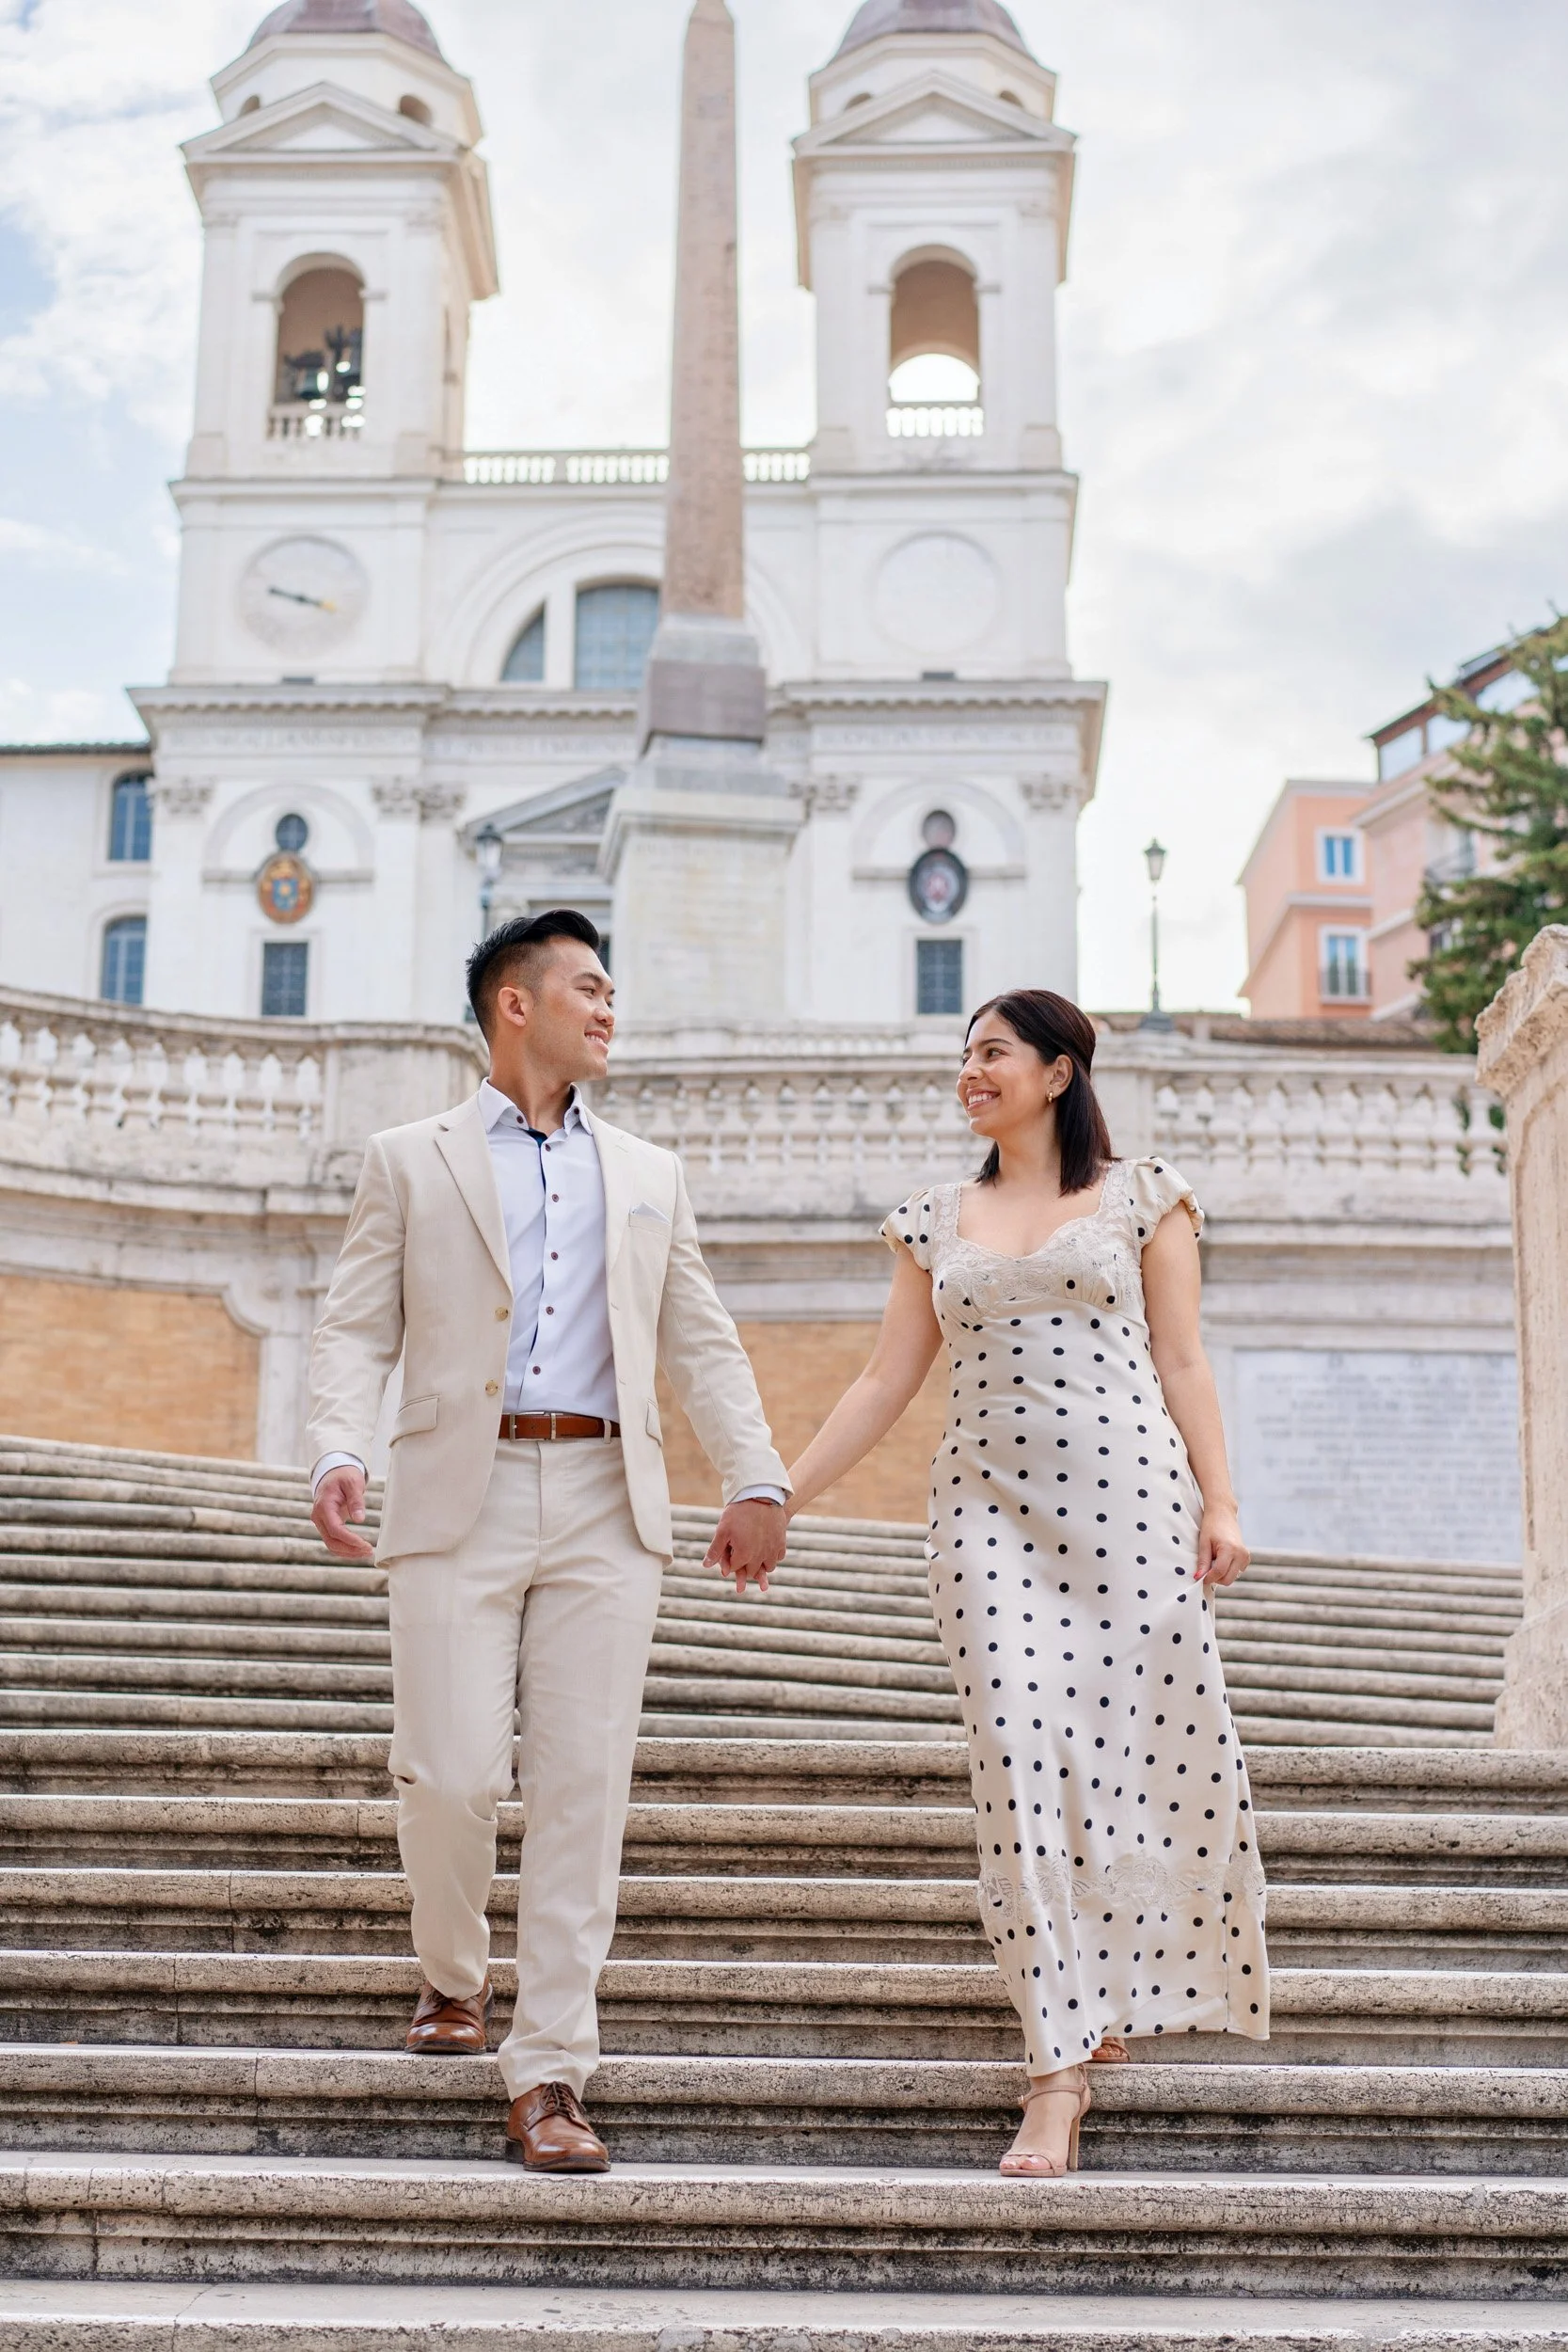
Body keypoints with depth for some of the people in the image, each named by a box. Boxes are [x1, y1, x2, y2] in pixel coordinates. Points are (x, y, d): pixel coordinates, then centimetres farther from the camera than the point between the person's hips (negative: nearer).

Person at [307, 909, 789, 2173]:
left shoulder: (650, 1176, 20)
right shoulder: (411, 1162, 11)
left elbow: (703, 1345, 16)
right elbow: (356, 1331, 5)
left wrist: (756, 1480, 3)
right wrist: (338, 1455, -13)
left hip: (605, 1502, 2)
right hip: (460, 1499, -2)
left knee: (584, 1788, -3)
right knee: (450, 1774, -7)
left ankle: (550, 2078, 2)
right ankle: (454, 1977, 24)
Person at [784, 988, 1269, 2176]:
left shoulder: (1142, 1195, 9)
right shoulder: (936, 1221, 16)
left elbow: (1183, 1363, 5)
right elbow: (886, 1383, 15)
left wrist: (1220, 1503, -4)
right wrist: (778, 1498, 10)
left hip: (1131, 1495, -2)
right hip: (989, 1505, 2)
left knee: (1154, 1744, -3)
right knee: (1023, 1766, -7)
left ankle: (1117, 1986, 25)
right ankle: (1062, 2061, -4)